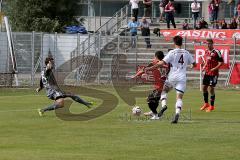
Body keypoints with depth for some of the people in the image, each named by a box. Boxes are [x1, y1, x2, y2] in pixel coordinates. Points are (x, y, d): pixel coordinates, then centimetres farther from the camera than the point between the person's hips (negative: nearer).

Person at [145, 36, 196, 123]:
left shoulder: (172, 52, -5)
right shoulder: (186, 53, 7)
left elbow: (162, 62, -13)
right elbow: (194, 64, 18)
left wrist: (150, 68, -8)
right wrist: (192, 66, 43)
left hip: (172, 77, -2)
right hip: (182, 78, 2)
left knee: (164, 90, 22)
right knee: (179, 97, -1)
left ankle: (164, 104, -3)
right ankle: (177, 113, -23)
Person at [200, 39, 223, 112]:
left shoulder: (216, 52, -13)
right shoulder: (206, 51, 10)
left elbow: (221, 62, -11)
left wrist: (215, 68, -21)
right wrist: (204, 66, 9)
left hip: (213, 73, -7)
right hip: (207, 72, 7)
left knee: (211, 88, -7)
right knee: (204, 87, 11)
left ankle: (212, 106, 5)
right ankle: (206, 104, 28)